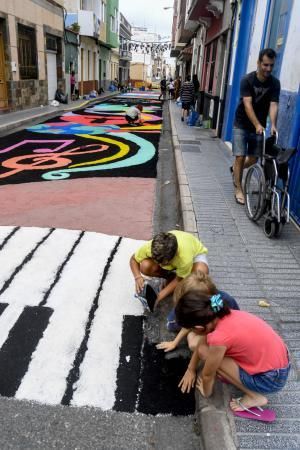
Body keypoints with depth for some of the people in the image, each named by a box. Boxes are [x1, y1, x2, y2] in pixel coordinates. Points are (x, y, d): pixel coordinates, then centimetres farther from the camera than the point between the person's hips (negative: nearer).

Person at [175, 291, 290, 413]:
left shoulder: (219, 337, -29)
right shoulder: (223, 315, -7)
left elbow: (208, 375, -9)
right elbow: (204, 341, 11)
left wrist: (206, 392, 11)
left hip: (271, 378, -8)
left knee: (205, 352, -10)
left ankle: (254, 396, 2)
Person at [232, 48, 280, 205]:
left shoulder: (275, 83, -6)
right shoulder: (247, 80, -14)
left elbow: (273, 105, -16)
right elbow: (247, 104, -24)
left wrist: (272, 125, -34)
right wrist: (257, 125, -37)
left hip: (259, 126, 3)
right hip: (242, 125, -3)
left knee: (254, 158, 8)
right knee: (240, 157, -9)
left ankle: (235, 169, 39)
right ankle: (238, 189, 3)